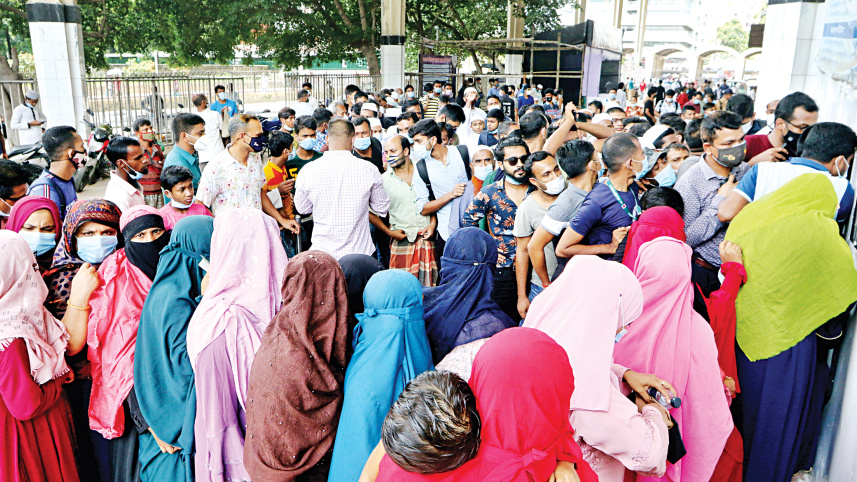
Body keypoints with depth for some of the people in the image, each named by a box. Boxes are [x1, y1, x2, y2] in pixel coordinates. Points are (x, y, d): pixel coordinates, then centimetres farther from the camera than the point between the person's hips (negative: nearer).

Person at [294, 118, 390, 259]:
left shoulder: (308, 170, -7)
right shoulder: (368, 169, -9)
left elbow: (302, 208, 7)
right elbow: (382, 208, 3)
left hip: (323, 252, 1)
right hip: (360, 252, 0)